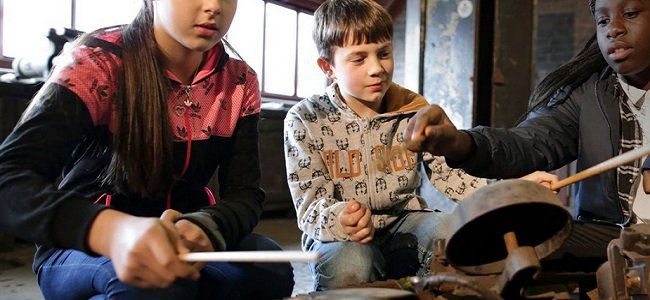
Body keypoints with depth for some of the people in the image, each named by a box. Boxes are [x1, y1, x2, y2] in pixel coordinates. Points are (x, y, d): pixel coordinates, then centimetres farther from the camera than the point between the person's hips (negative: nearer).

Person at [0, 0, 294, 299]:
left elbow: (244, 194, -8)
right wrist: (112, 230, -50)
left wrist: (204, 229, -34)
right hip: (81, 250, -4)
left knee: (269, 269, -26)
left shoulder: (239, 82, -2)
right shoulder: (96, 65, -15)